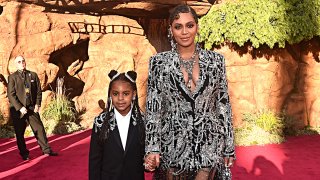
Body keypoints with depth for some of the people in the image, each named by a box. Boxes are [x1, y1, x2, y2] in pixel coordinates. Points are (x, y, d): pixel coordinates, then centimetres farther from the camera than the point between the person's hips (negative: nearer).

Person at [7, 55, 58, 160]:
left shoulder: (33, 75, 8)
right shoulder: (12, 77, -1)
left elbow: (38, 91, 9)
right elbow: (11, 95, -6)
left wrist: (37, 104, -2)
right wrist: (20, 107, -14)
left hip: (32, 108, 2)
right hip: (17, 109, -2)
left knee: (39, 128, 2)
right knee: (19, 133, 5)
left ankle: (46, 150, 10)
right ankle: (24, 154, 18)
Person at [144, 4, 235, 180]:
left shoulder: (215, 60, 2)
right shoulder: (159, 62, -1)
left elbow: (223, 104, 5)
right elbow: (152, 107, -2)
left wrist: (228, 146, 5)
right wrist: (152, 147, -9)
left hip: (209, 144, 1)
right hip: (173, 144, 0)